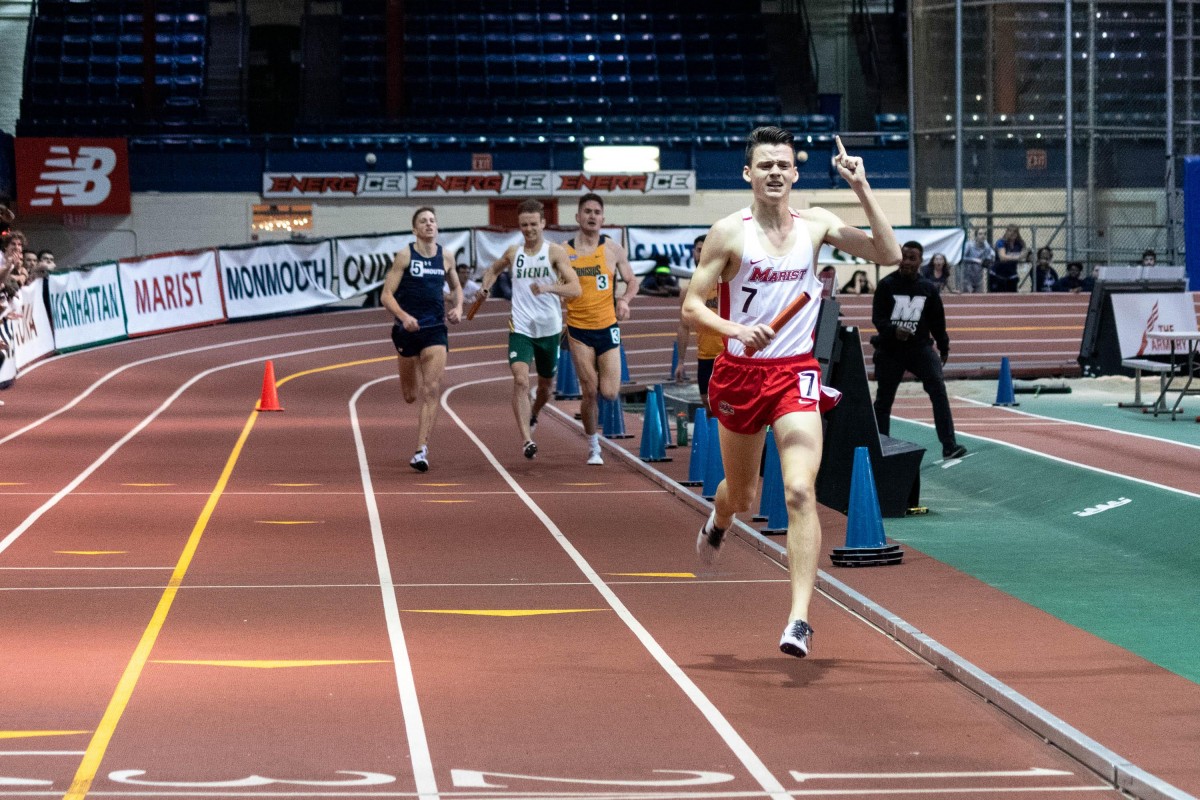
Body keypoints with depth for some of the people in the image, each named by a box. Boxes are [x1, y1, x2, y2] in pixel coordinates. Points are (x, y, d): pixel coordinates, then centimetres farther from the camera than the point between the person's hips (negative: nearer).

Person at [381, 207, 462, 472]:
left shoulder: (446, 257, 6)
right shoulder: (405, 256, -5)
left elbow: (456, 287, 23)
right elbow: (386, 295, -8)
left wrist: (458, 307, 2)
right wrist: (404, 317, -23)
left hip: (435, 329, 1)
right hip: (408, 328, -1)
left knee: (431, 391, -13)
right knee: (411, 396, 10)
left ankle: (421, 450, -13)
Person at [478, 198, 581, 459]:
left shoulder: (555, 252, -6)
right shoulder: (513, 253, 4)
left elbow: (575, 289, -16)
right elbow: (494, 269, 26)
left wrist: (548, 288, -32)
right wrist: (486, 286, 6)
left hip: (549, 329, 0)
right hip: (520, 329, 0)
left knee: (546, 384, 17)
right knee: (520, 380, -20)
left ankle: (533, 416, 50)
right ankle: (526, 439, -22)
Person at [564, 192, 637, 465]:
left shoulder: (613, 249, 1)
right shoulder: (564, 251, 0)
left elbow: (631, 282, 10)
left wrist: (624, 299, -11)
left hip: (607, 327, 1)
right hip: (579, 330, -1)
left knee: (609, 393, -6)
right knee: (589, 393, -4)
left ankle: (602, 378, 32)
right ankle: (593, 446, 13)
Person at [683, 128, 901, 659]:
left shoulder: (816, 224, 1)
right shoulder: (729, 232, -7)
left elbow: (889, 255, -3)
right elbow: (691, 307, -7)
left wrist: (862, 190, -10)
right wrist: (738, 331, -25)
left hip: (796, 375, 0)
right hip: (740, 374, 0)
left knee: (800, 492, -17)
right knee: (742, 495, 17)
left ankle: (799, 620, -19)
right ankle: (717, 523, 57)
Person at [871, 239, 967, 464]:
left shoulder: (928, 289, 3)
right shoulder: (886, 286, -4)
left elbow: (937, 321, 12)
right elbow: (877, 317, -9)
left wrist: (943, 348, 18)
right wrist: (893, 330, -27)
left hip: (920, 347, 1)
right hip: (889, 349, -1)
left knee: (938, 389, -15)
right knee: (884, 398, 6)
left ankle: (949, 445, -17)